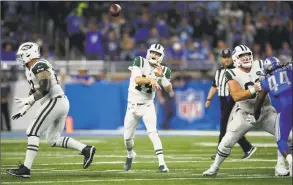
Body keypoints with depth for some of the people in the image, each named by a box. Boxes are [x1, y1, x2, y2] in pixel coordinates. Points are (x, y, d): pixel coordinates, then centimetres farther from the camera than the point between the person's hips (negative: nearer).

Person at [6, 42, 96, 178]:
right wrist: (23, 111, 20)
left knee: (32, 132, -10)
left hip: (55, 101, -10)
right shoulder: (30, 69, 19)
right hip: (62, 104, 10)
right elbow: (34, 92, 27)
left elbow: (44, 89, -21)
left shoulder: (39, 66, -12)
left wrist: (27, 100, -15)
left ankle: (25, 169, -13)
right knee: (52, 140, 13)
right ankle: (86, 149, 6)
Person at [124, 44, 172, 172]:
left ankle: (161, 163, -23)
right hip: (133, 105, 1)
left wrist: (161, 76, -25)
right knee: (128, 137, 10)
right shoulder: (140, 62, -11)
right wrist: (150, 79, -39)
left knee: (152, 133, -20)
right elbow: (137, 80, -24)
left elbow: (169, 89, -11)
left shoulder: (163, 70, -5)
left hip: (148, 106, -1)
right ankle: (130, 155, 43)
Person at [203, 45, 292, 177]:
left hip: (266, 111, 3)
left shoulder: (260, 66, -5)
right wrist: (253, 90, -39)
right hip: (246, 114, -3)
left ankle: (280, 166, 0)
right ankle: (214, 167, 11)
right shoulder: (233, 74, -14)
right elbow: (236, 96, -27)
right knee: (227, 141, -9)